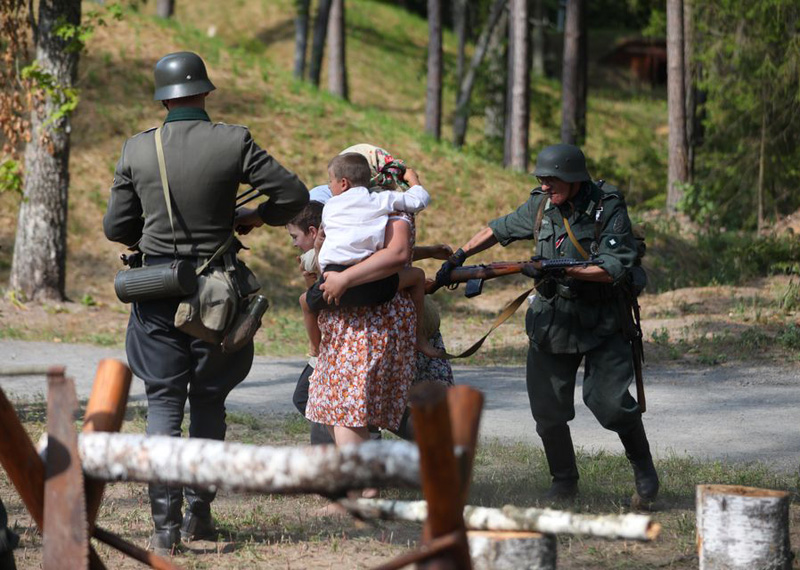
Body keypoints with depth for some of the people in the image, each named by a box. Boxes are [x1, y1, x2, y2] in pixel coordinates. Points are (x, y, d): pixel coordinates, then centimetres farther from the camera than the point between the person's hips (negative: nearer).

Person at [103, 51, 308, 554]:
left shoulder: (138, 150, -4)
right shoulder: (233, 142, -9)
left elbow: (116, 227, 2)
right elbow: (295, 195, -7)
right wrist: (259, 217, 12)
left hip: (158, 286, 0)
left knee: (163, 403, 4)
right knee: (208, 401, 13)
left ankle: (165, 523, -4)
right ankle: (199, 512, 17)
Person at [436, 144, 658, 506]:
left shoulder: (607, 208, -13)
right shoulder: (540, 205, 2)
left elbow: (615, 268, -20)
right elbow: (498, 230, 18)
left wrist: (563, 271, -28)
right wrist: (458, 257, 10)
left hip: (601, 319, -5)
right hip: (551, 319, 5)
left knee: (611, 403, -13)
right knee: (548, 409, 0)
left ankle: (643, 468, 12)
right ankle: (564, 482, 18)